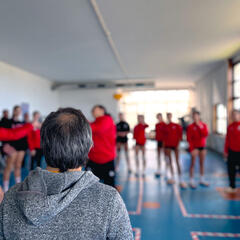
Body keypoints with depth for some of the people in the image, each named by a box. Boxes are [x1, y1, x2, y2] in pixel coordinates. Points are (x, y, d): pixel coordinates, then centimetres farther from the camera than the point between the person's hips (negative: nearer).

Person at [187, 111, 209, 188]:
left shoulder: (204, 125, 5)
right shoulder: (190, 127, -6)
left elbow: (205, 135, -10)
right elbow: (189, 139, -9)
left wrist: (200, 127, -16)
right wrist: (192, 149, -16)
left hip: (202, 146, 4)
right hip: (195, 147, -4)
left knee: (202, 163, 11)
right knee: (193, 164, -2)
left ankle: (202, 180, 22)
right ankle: (192, 181, 3)